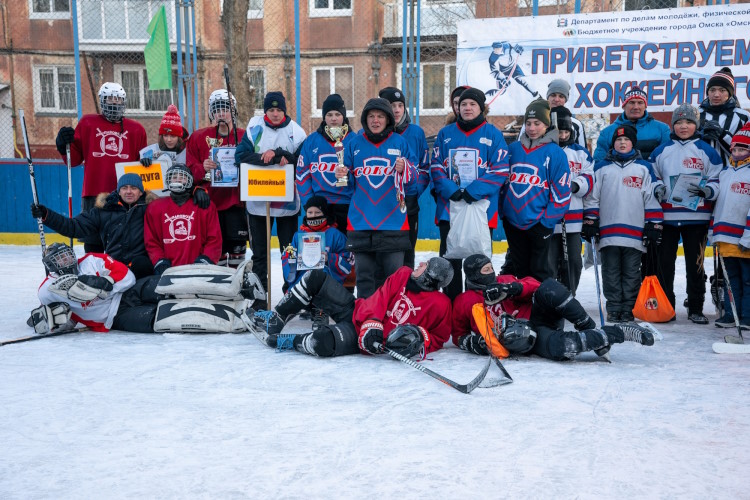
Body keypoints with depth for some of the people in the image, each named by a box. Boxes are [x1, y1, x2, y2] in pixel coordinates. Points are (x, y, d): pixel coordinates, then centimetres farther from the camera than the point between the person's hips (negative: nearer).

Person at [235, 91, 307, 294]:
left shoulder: (295, 131, -3)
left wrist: (277, 154, -22)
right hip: (257, 199, 1)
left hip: (287, 201, -1)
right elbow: (241, 155, -8)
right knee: (259, 249, 11)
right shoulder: (254, 127, 0)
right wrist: (267, 158, -21)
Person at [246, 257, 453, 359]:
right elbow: (380, 299, -7)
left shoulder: (440, 305, -15)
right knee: (316, 278, -4)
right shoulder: (404, 274, -2)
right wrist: (372, 325, -23)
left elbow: (438, 338, -5)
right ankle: (274, 320, 10)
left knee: (323, 341, -34)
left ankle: (280, 341, -3)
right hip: (356, 310, 6)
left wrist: (421, 338, -25)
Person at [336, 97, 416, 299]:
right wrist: (343, 175, -9)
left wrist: (404, 170, -18)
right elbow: (350, 181, 12)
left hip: (393, 221, -1)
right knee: (364, 274, 5)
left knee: (392, 274, 1)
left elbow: (414, 178, 2)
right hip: (361, 220, 2)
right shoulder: (354, 144, 9)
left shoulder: (400, 143, 5)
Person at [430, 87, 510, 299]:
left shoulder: (493, 134, 3)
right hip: (448, 208, 3)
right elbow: (436, 167, 5)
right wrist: (452, 191, -13)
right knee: (449, 260, 7)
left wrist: (471, 193, -16)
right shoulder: (445, 133, 10)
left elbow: (499, 170, -5)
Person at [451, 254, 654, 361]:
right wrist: (471, 342, -6)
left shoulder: (503, 281, 17)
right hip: (523, 340, -3)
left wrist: (515, 288, -13)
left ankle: (589, 328, -17)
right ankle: (617, 333, -22)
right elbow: (458, 334, 16)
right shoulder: (463, 303, 9)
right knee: (560, 346, -37)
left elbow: (534, 285, 7)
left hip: (537, 316, 3)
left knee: (549, 287, -31)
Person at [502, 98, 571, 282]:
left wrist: (547, 220, -12)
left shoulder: (555, 153, -6)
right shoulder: (513, 149, 7)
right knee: (520, 270, 15)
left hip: (538, 224, -4)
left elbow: (561, 191, -8)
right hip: (512, 221, 5)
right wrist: (502, 209, 8)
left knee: (539, 271, 3)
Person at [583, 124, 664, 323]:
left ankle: (628, 309, 11)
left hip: (635, 232, 0)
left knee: (631, 274, 4)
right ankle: (613, 309, 10)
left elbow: (652, 199, 7)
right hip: (608, 232, 0)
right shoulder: (601, 168, 10)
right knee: (611, 273, 3)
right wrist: (590, 223, 3)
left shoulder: (644, 168, 9)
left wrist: (653, 226, 1)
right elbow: (592, 197, 10)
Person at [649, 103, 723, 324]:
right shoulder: (661, 151, 8)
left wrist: (706, 188, -13)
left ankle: (696, 309, 14)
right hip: (666, 216, 1)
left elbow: (718, 180, 7)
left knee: (695, 264, 5)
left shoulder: (706, 150, 5)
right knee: (664, 262, 3)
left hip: (697, 217, -1)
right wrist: (657, 188, -5)